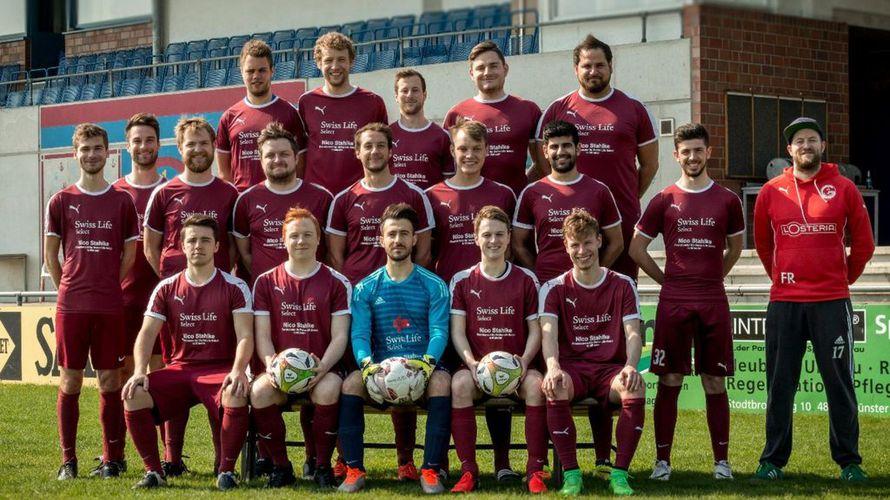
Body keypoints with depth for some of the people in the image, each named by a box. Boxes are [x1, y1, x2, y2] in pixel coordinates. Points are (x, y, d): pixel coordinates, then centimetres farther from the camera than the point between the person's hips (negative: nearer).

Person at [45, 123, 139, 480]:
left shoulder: (122, 201, 7)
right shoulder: (61, 201, 6)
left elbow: (130, 253, 10)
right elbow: (49, 255, 10)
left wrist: (108, 287, 8)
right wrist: (70, 289, 7)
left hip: (110, 306, 0)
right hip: (70, 305, 0)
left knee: (110, 380, 2)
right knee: (70, 380, 2)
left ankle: (112, 458, 9)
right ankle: (68, 460, 7)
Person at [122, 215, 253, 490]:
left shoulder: (235, 287, 2)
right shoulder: (167, 289, 9)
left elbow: (245, 336, -7)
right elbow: (147, 333, 1)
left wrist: (237, 370, -27)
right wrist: (139, 372, -17)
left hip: (220, 369, -3)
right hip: (179, 369, 3)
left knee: (236, 395, -37)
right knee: (134, 395, -24)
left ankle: (226, 471, -17)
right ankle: (153, 471, -10)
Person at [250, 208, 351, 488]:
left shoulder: (337, 283, 6)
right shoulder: (266, 282, 11)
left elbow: (339, 336, 0)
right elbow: (262, 335, 5)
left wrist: (323, 367, -19)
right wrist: (271, 365, -16)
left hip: (322, 369, -1)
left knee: (327, 390, -36)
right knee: (258, 391, -32)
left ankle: (323, 466, -16)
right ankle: (281, 466, -12)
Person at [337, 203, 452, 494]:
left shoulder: (434, 286, 7)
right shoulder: (365, 289, 9)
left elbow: (439, 331, -4)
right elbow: (359, 333, -1)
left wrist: (427, 361, -25)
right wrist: (368, 363, -24)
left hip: (423, 366, -1)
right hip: (380, 366, 1)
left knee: (442, 381, -35)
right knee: (351, 382, -31)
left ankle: (431, 471, -28)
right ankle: (354, 470, -24)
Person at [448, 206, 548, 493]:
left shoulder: (526, 279, 8)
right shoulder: (462, 281, 8)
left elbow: (535, 329, 6)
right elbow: (457, 331, 2)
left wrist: (524, 361, -13)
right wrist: (472, 364, -16)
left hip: (517, 364, 0)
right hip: (477, 364, 0)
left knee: (536, 384, -33)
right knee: (459, 384, -34)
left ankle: (535, 470, -26)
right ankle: (468, 470, -26)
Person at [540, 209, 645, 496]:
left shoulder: (623, 286, 8)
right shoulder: (554, 289, 6)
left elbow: (633, 333, -2)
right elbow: (548, 333, -9)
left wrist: (630, 365, -25)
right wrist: (553, 367, -32)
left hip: (610, 369, 1)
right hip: (571, 368, 0)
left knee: (636, 386, -34)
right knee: (555, 387, -36)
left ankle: (619, 473, -25)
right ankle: (571, 473, -25)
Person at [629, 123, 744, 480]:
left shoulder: (727, 200, 6)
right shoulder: (664, 200, 4)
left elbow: (735, 247, 19)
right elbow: (636, 248, 10)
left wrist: (711, 278, 13)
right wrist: (666, 279, 7)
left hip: (714, 303, 1)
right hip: (673, 303, 0)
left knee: (715, 382, 4)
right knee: (669, 381, 1)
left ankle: (721, 461, 10)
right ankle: (662, 460, 6)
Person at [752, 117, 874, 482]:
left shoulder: (843, 189, 2)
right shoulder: (771, 192, 5)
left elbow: (863, 242, 10)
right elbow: (763, 244, 17)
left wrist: (845, 278, 11)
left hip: (832, 302, -1)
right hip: (784, 303, 1)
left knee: (839, 383, 2)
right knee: (780, 385, 4)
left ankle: (849, 462, 9)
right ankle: (772, 461, 11)